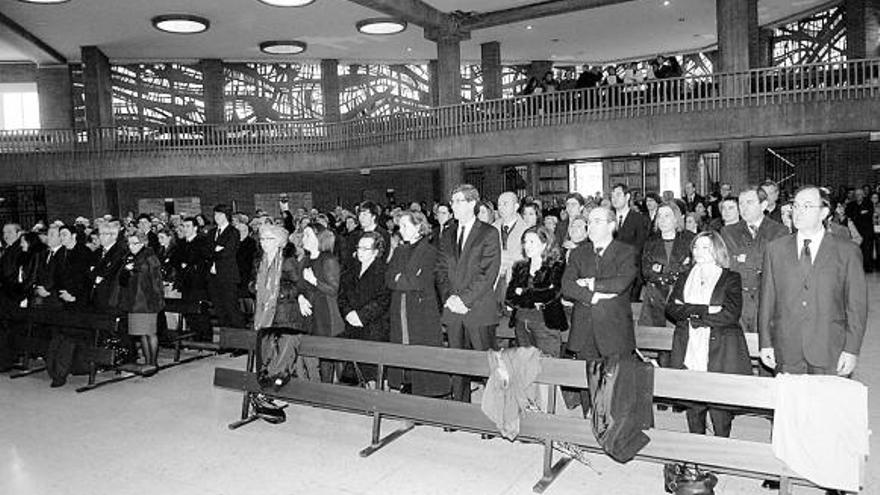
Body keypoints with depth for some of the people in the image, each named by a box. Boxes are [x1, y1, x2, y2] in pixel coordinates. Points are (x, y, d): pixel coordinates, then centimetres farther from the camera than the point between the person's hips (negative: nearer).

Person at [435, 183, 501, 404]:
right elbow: (441, 271, 13)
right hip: (453, 311, 5)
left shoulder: (489, 233, -1)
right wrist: (448, 297, -5)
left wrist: (465, 299, -14)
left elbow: (489, 273, -9)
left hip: (479, 310, -5)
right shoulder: (448, 236, 17)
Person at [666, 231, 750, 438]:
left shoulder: (730, 279, 4)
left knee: (719, 411, -5)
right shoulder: (684, 279, 16)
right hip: (689, 353, 3)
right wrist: (705, 310, -11)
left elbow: (730, 314, -9)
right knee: (693, 409, 2)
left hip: (719, 353, -3)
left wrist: (691, 313, -6)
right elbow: (671, 309, 1)